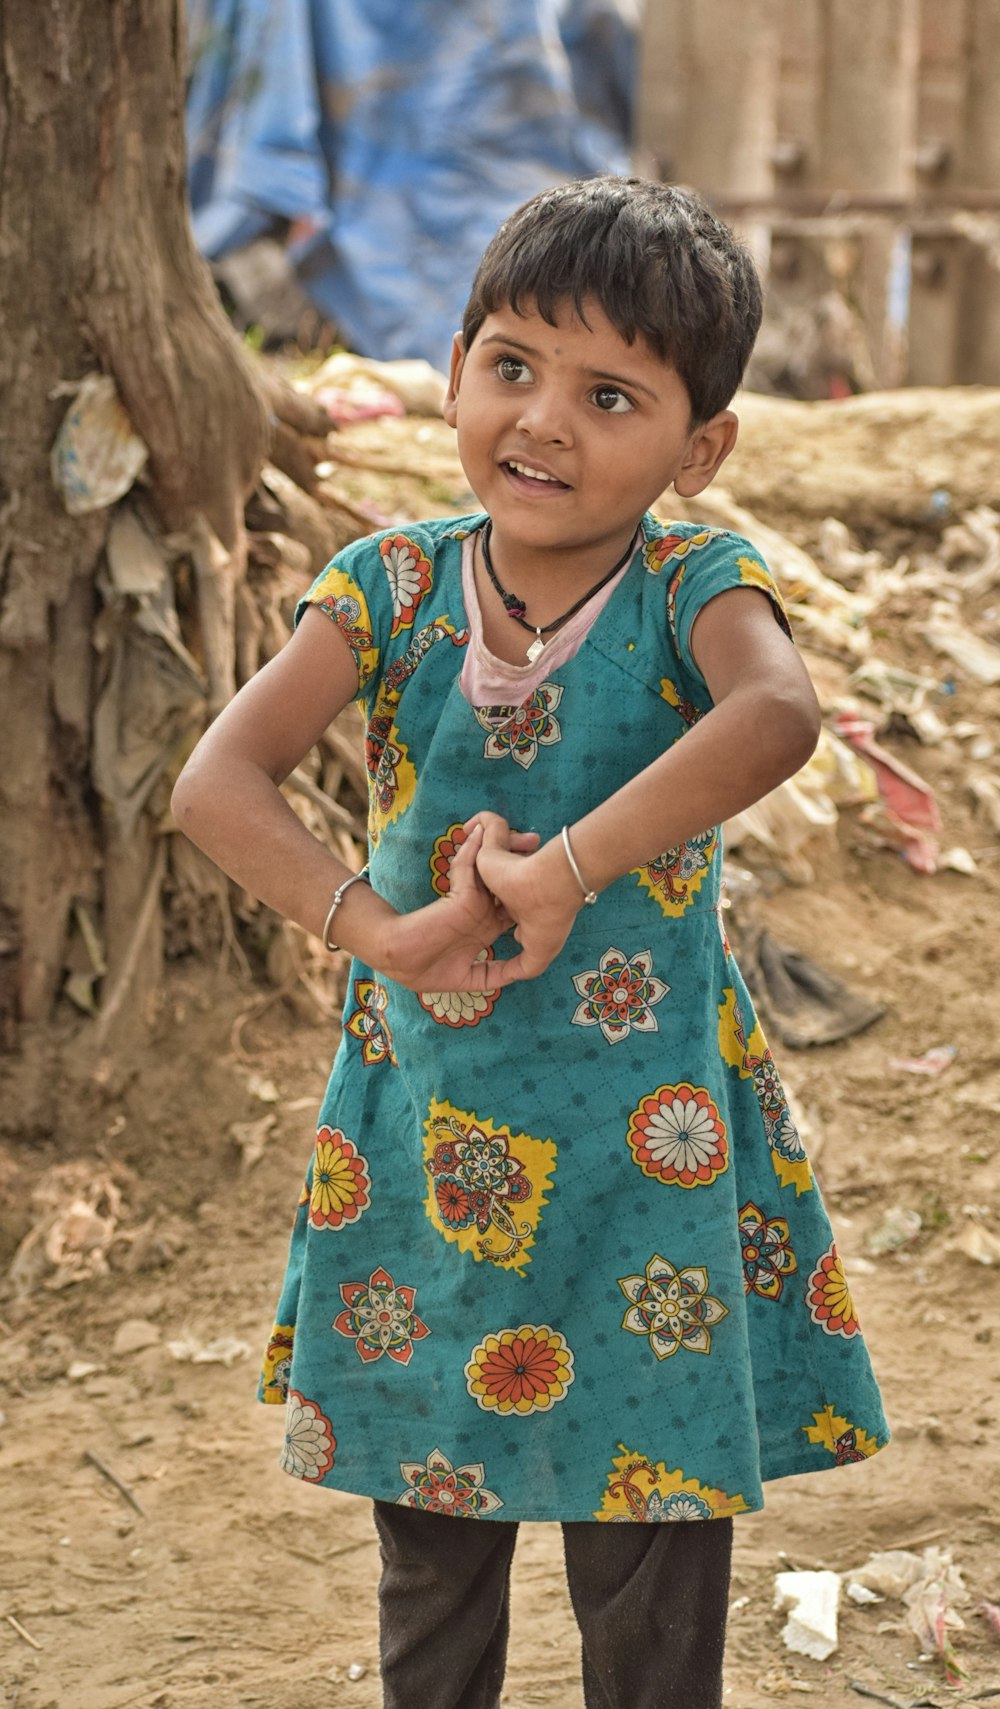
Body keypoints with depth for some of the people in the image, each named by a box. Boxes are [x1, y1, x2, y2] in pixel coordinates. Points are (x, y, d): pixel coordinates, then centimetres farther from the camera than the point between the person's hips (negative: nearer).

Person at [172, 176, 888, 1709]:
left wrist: (563, 866, -37)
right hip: (422, 1142, 3)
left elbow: (778, 715, -35)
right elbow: (217, 781, -15)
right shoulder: (395, 585, -4)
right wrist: (380, 931, -26)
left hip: (646, 1161, -2)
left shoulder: (694, 586, -11)